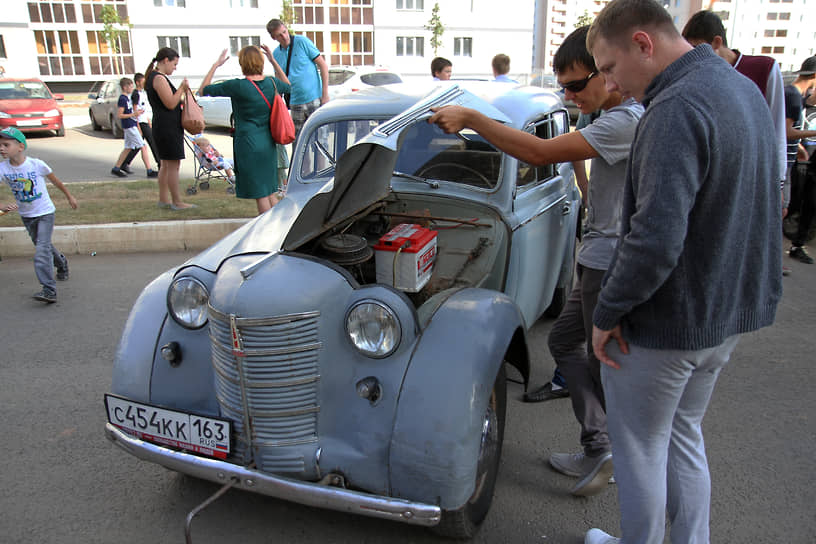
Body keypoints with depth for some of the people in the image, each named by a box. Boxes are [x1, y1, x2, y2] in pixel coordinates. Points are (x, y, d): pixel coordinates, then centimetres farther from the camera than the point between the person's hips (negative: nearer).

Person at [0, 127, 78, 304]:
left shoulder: (37, 165, -17)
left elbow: (56, 181, 0)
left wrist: (69, 197, 12)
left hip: (45, 212, -5)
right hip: (25, 215, 5)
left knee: (42, 249, -15)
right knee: (43, 246, 20)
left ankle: (49, 290, -17)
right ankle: (61, 263, 51)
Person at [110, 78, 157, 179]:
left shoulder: (127, 98, 15)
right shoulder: (122, 99, -13)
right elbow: (120, 115, -17)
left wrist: (136, 112, 13)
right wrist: (133, 114, -22)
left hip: (132, 126, 10)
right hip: (129, 126, -10)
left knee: (128, 148, 14)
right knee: (143, 147, -10)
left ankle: (116, 169, 19)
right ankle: (150, 171, -9)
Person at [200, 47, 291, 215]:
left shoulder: (238, 86, -14)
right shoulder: (271, 83, 0)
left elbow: (203, 91, -2)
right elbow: (287, 86, 26)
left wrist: (216, 64, 5)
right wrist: (274, 61, 24)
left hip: (249, 146, -6)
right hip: (268, 144, 6)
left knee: (261, 196, 2)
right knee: (270, 193, 16)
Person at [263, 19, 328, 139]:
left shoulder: (302, 42, -5)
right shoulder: (276, 53, 10)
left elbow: (323, 65, -6)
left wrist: (325, 94, -12)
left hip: (314, 99, -5)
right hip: (295, 102, 5)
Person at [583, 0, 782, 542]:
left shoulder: (678, 109, -24)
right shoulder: (744, 88, 7)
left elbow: (655, 242, -33)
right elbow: (762, 199, 18)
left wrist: (608, 313, -19)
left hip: (664, 322, -9)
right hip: (728, 312, 9)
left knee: (640, 449, 11)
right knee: (684, 434, 24)